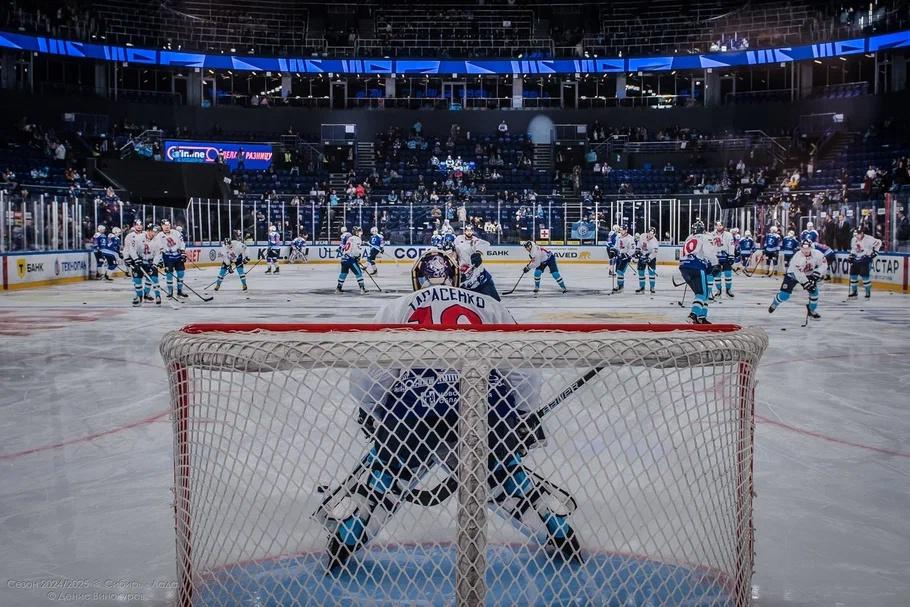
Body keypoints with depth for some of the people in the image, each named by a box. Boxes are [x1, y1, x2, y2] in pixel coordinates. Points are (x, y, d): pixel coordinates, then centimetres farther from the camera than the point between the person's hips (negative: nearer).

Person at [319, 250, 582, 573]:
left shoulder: (396, 308, 20)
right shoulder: (489, 307, 24)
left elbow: (370, 371, 13)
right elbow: (521, 366, 20)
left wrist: (369, 413, 28)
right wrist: (526, 415, 30)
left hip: (415, 402, -2)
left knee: (383, 472, 21)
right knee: (503, 473, 26)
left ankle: (342, 543, 17)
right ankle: (561, 532, 26)